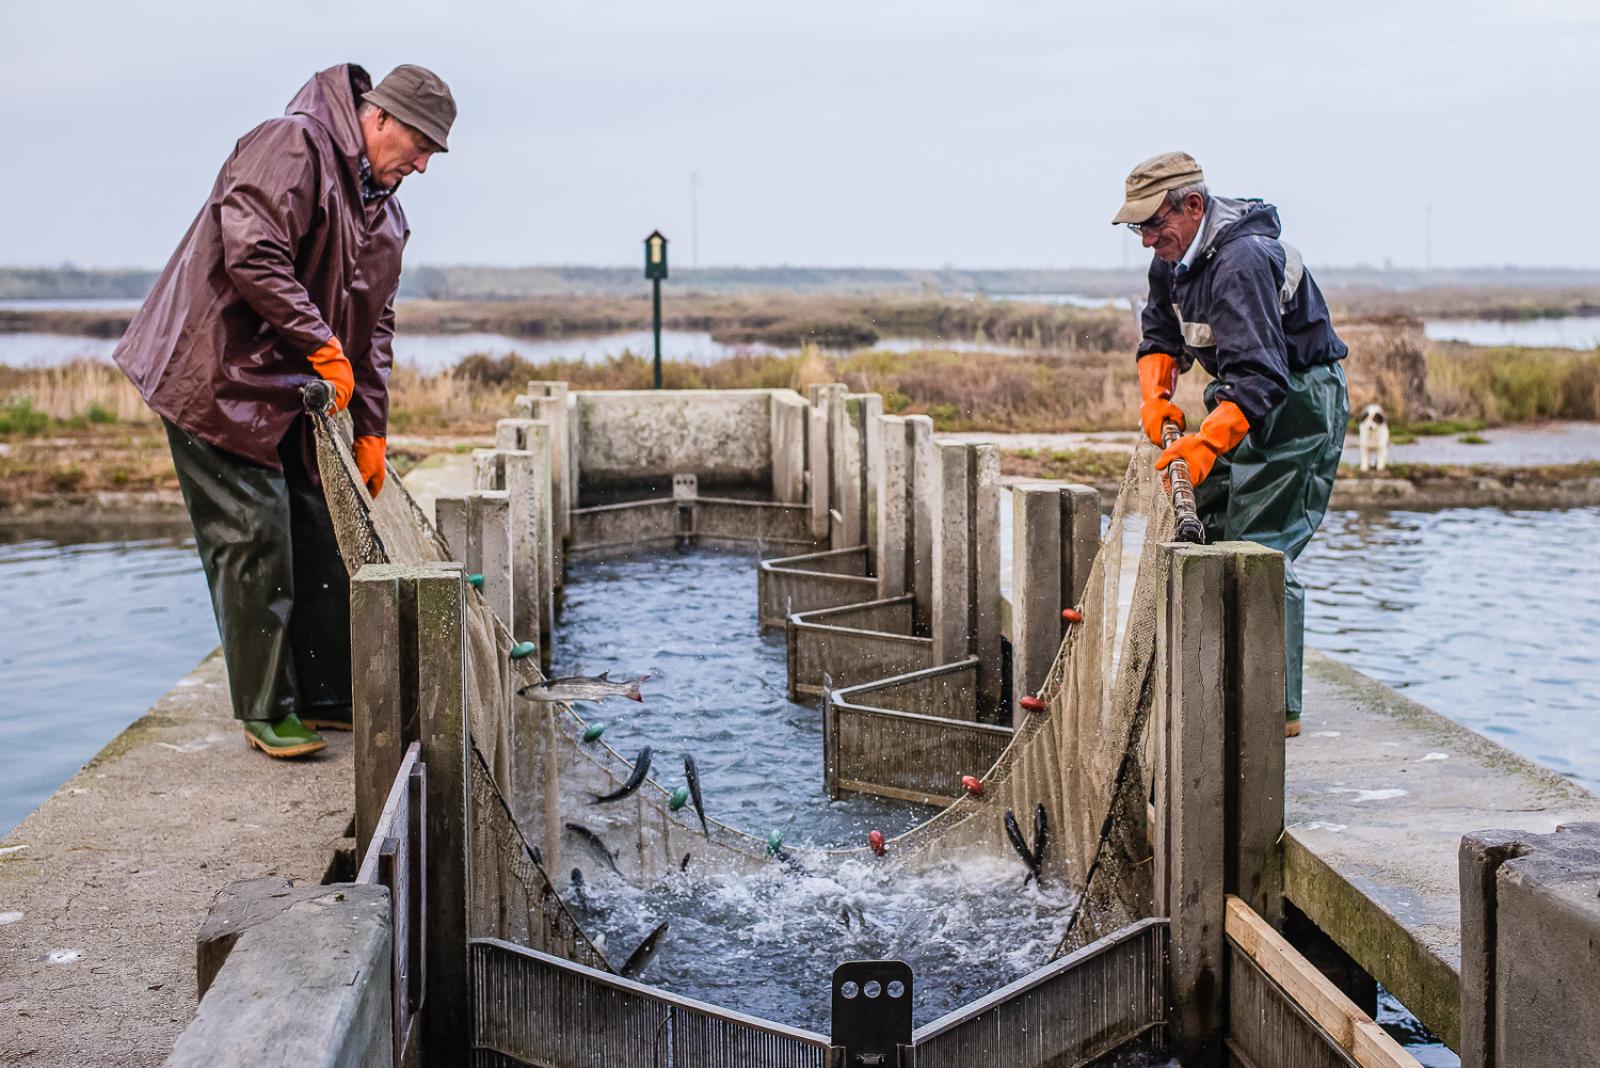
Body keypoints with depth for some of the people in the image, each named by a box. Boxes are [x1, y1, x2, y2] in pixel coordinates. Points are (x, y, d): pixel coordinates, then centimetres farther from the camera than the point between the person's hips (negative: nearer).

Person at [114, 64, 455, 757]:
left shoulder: (386, 214, 15)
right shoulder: (293, 147, -14)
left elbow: (374, 327, 18)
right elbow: (253, 256, -26)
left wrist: (371, 432, 12)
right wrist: (323, 348, -22)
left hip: (298, 395, 9)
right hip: (220, 379, -9)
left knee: (323, 537, 10)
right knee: (255, 538, -8)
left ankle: (329, 699, 20)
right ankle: (266, 710, 1)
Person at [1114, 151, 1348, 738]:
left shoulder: (1242, 261, -29)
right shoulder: (1177, 253, 2)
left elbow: (1261, 375, -36)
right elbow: (1160, 330, 16)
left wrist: (1206, 442, -47)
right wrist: (1156, 393, -2)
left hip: (1299, 407, -10)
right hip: (1246, 402, 10)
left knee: (1262, 550, -13)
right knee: (1204, 528, 11)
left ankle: (1279, 707, -9)